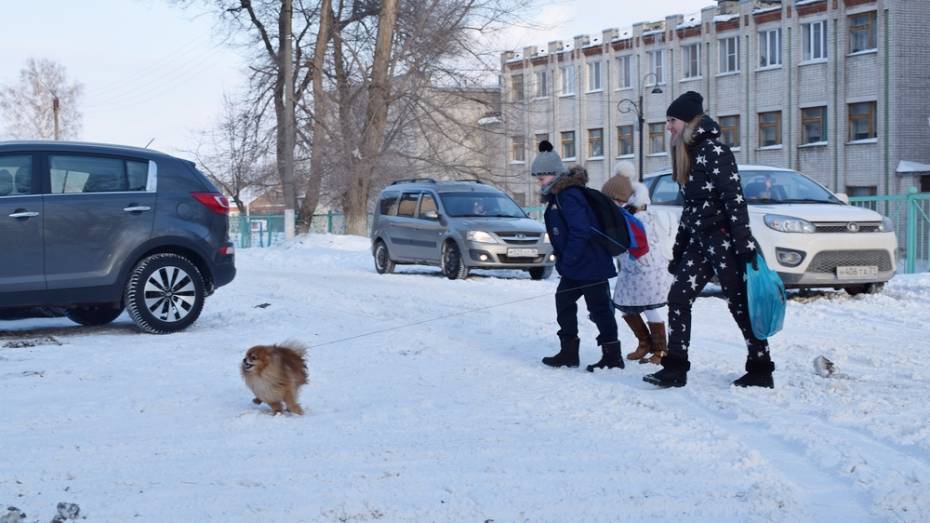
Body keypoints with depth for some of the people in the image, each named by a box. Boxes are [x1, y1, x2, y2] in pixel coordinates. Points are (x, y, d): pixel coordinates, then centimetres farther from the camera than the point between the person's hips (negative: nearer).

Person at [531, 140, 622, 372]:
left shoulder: (569, 195, -19)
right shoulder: (557, 196, 14)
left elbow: (580, 231, -25)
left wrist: (567, 260, -19)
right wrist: (563, 260, 14)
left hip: (590, 264, -11)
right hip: (575, 267, 11)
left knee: (599, 308, -4)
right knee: (563, 301, 16)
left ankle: (612, 356, 3)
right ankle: (568, 351, 24)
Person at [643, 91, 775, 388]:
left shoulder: (713, 151, -12)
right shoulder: (687, 155, 16)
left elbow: (735, 200, -18)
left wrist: (746, 247, -24)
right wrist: (677, 252, 22)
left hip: (722, 239, -9)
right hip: (699, 240, 9)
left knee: (740, 306, -2)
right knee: (678, 299, 1)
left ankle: (761, 371, 7)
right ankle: (675, 369, 2)